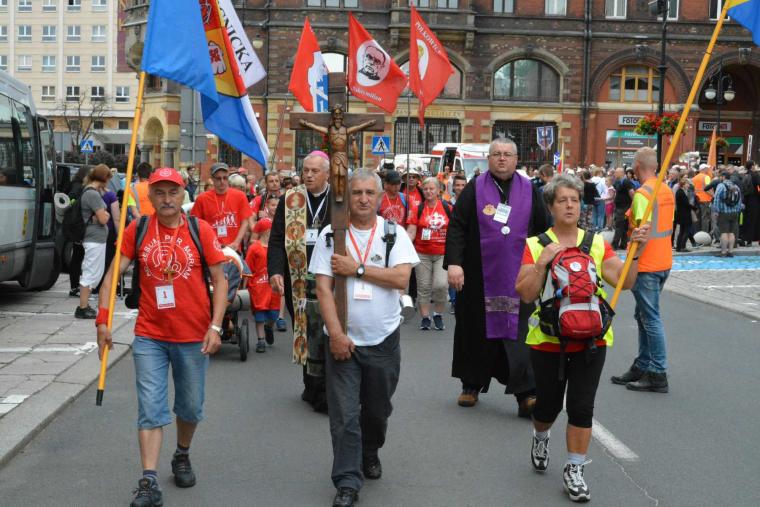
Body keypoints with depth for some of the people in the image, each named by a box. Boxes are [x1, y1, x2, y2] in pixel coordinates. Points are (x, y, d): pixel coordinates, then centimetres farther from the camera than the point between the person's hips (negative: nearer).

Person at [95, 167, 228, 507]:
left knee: (191, 407, 15)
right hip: (149, 336, 0)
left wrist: (215, 326, -12)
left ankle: (182, 456, 40)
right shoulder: (137, 230, -2)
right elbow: (113, 274, -1)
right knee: (151, 410, -3)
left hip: (193, 337, 0)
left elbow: (219, 280, -4)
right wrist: (103, 320, -11)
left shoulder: (201, 230, -5)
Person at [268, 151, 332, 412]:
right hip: (299, 280, 3)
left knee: (326, 336, -8)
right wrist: (275, 271, -8)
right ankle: (312, 388, 24)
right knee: (305, 332, 10)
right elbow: (277, 239, 5)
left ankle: (322, 393, -1)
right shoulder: (290, 200, 8)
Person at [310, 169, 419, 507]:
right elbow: (322, 287, -7)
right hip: (343, 339, -1)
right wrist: (335, 333, -15)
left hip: (383, 339, 1)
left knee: (377, 409, 17)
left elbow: (401, 278, -14)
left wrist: (356, 268, -15)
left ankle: (370, 453, 43)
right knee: (344, 414, -4)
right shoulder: (330, 235, -2)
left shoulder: (394, 233, 0)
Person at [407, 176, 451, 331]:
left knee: (441, 284, -13)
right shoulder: (418, 209, 0)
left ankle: (438, 315, 8)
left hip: (443, 254, -1)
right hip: (422, 254, 1)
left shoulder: (447, 208, 1)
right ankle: (425, 317, 18)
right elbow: (411, 232, -4)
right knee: (423, 287, 6)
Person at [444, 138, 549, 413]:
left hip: (518, 276, 0)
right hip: (479, 275, 0)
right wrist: (454, 262, -13)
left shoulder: (529, 190, 6)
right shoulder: (475, 188, 2)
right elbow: (456, 226, -3)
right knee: (477, 329, 9)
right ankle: (472, 384, 24)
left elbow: (543, 230, 10)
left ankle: (525, 393, -2)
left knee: (518, 333, -3)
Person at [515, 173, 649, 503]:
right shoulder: (536, 246, -3)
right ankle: (540, 437, 45)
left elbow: (624, 281, -5)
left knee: (581, 407, 0)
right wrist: (542, 262, -22)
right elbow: (526, 294, -9)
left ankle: (574, 469, 15)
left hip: (590, 340, 1)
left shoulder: (597, 243, 3)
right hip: (547, 339, -1)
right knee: (548, 404, 11)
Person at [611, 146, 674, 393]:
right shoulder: (667, 191, 10)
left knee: (651, 319, -4)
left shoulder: (643, 193, -17)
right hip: (664, 261, 9)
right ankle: (642, 367, 24)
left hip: (646, 265, -9)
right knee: (643, 315, 17)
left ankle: (658, 375, 0)